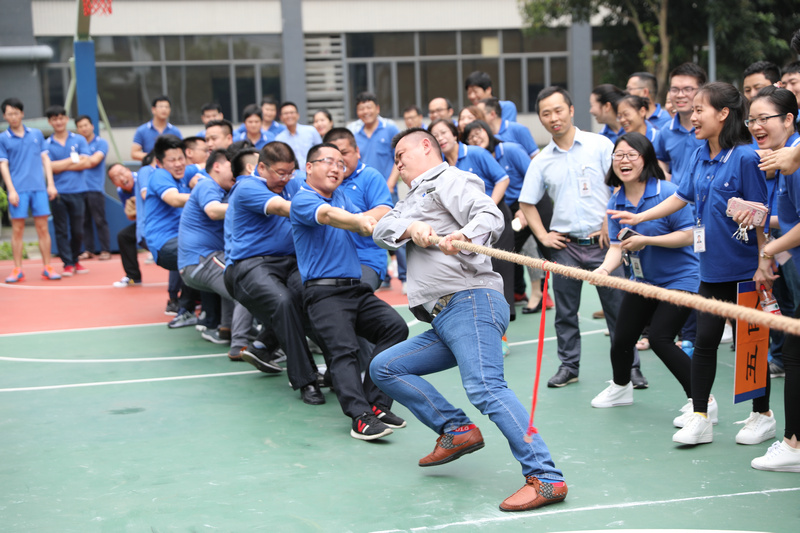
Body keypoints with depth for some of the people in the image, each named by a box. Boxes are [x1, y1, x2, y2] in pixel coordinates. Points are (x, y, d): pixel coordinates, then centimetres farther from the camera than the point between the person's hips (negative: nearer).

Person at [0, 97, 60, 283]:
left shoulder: (36, 134, 11)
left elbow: (45, 159, 12)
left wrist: (50, 184, 4)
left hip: (39, 188, 2)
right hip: (18, 190, -2)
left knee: (43, 228, 1)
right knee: (17, 229, 0)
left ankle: (47, 268, 6)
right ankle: (17, 270, 5)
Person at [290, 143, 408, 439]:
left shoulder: (341, 196, 22)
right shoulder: (302, 200, -4)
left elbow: (361, 224, 8)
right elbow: (327, 215, -25)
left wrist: (366, 222, -17)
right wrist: (359, 221, -45)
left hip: (357, 289, 7)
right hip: (323, 292, -7)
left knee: (395, 326, -11)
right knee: (343, 349, -22)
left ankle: (375, 403, -11)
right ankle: (361, 416, -32)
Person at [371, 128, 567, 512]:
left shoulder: (449, 179, 6)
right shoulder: (413, 200, 32)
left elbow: (491, 216, -12)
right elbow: (381, 231, 13)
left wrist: (464, 235, -34)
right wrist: (410, 228, -9)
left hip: (471, 301, -10)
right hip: (443, 321, 10)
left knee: (484, 387, -26)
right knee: (384, 368, 9)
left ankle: (545, 478, -29)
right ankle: (457, 430, 0)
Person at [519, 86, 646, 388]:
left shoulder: (600, 145, -2)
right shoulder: (541, 161, 6)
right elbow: (527, 203, 15)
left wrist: (609, 225, -9)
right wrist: (542, 236, 4)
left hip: (601, 241, -2)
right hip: (565, 245, 3)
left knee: (617, 306, 0)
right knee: (565, 310, 8)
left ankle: (630, 367, 9)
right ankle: (569, 365, 21)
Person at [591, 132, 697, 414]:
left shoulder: (668, 193, -18)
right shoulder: (616, 201, 1)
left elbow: (687, 235, -20)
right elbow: (617, 246, -1)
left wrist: (646, 240, -27)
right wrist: (605, 268, -21)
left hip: (679, 279, -7)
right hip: (642, 280, 7)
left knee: (660, 339, -17)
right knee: (622, 338, 11)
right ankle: (620, 387, 42)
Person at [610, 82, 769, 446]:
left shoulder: (745, 157, -15)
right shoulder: (700, 157, 6)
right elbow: (682, 196, 18)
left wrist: (764, 263, -14)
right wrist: (639, 218, 18)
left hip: (745, 269, -6)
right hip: (712, 268, 6)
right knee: (705, 339, 7)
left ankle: (762, 415, 20)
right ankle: (700, 415, 16)